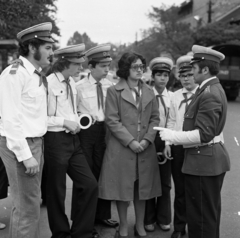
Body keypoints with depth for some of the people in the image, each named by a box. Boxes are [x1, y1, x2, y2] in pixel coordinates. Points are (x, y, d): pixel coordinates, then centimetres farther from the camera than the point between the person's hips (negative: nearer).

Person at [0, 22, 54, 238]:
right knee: (28, 207, -2)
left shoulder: (37, 75, 11)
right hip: (19, 145, -9)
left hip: (36, 142, 9)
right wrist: (25, 155, -19)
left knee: (28, 203, 19)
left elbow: (35, 114, 9)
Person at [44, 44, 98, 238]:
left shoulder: (72, 82, 10)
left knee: (90, 185, 7)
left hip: (73, 140, 8)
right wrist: (64, 122, -17)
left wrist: (76, 120, 3)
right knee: (57, 191, 8)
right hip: (56, 141, -8)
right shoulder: (48, 83, -15)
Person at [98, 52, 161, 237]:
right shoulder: (114, 91, -2)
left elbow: (155, 118, 9)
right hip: (121, 148, -3)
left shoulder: (149, 92, 11)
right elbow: (112, 120, -8)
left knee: (142, 188, 10)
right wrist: (130, 141, -14)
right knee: (123, 188, 4)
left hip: (145, 149, 4)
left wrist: (147, 139, -7)